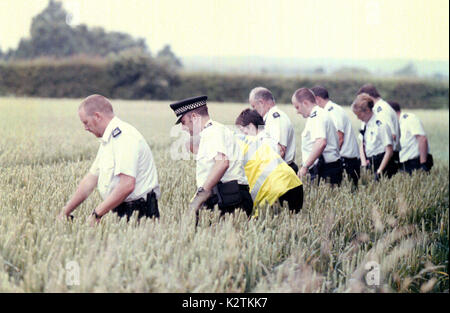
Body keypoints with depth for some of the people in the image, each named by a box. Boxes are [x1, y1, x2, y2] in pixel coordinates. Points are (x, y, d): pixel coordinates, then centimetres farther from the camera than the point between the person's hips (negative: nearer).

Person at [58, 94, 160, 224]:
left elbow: (127, 185, -24)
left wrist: (96, 214, -18)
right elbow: (90, 179, 23)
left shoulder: (124, 137, -14)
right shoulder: (108, 140, 19)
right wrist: (65, 212, 21)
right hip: (122, 212, 9)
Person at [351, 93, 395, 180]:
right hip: (369, 162, 7)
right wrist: (364, 162, -2)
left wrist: (380, 171, -17)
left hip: (381, 163, -7)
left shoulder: (380, 125, -14)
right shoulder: (365, 125, 9)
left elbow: (389, 151, -14)